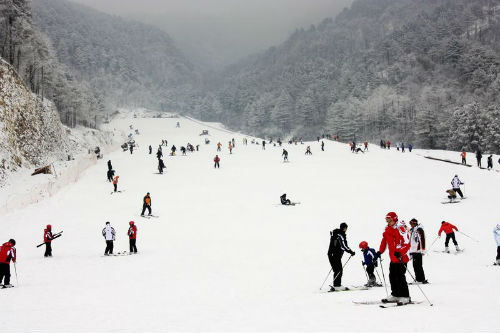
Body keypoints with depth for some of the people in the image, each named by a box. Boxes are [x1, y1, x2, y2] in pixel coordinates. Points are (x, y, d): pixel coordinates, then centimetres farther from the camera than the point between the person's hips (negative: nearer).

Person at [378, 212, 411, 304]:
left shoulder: (400, 228, -14)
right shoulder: (387, 229, 11)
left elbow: (406, 243, -19)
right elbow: (384, 240, 24)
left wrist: (400, 253, -31)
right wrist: (380, 251, 15)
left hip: (401, 257, -8)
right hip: (393, 258, 9)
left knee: (400, 277, -9)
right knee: (392, 276, 11)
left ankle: (405, 297, -2)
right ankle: (395, 295, 21)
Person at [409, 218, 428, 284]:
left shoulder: (419, 230, -8)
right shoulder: (412, 230, 19)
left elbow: (422, 240, -14)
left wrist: (422, 250, -19)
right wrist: (410, 251, 25)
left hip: (418, 251, -9)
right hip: (413, 251, 9)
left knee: (418, 265, -10)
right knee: (415, 265, 9)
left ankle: (422, 279, -7)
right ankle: (418, 279, 15)